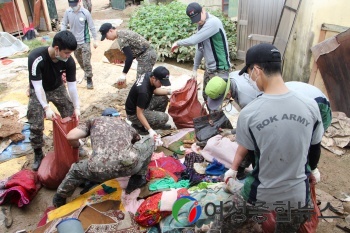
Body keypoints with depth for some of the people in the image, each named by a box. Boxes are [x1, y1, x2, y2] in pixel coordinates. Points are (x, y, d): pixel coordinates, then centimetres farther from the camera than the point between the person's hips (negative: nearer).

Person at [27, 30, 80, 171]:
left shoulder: (69, 61, -24)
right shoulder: (36, 58, -36)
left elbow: (72, 84, -16)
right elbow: (38, 85, -31)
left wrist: (77, 106, -18)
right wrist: (46, 107, -34)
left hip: (58, 88, 3)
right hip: (38, 91, -3)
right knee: (36, 125, -4)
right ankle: (38, 154, 17)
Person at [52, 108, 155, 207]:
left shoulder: (94, 120, 29)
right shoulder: (126, 124, 34)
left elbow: (70, 137, 17)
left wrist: (78, 145, 41)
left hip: (101, 169, 0)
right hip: (128, 163, 1)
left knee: (75, 170, 33)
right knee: (149, 141, 28)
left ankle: (59, 199, 52)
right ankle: (139, 178, 25)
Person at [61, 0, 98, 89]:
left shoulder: (85, 12, -15)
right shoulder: (67, 12, -7)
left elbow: (92, 27, -7)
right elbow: (64, 25, 3)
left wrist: (95, 40, -4)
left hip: (85, 41, -4)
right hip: (74, 41, 4)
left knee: (86, 61, -6)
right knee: (80, 61, 18)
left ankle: (89, 79, 7)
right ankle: (86, 72, 42)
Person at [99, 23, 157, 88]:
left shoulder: (120, 38, -17)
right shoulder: (122, 33, 13)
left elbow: (130, 57, -24)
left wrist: (124, 74, -19)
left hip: (146, 56, -10)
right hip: (149, 54, 10)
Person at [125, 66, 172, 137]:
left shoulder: (149, 75, -12)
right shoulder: (143, 91, -36)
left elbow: (154, 90, 9)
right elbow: (139, 114, -29)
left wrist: (169, 92, -5)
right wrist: (150, 130, -31)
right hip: (134, 114, -9)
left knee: (164, 98, 0)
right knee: (164, 117, -19)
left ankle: (157, 121, 16)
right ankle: (140, 126, 0)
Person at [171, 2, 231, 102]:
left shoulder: (213, 22, -21)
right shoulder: (202, 25, 8)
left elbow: (194, 40, -28)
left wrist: (178, 43, -10)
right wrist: (195, 68, 15)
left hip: (219, 69, -9)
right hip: (209, 68, 9)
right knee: (206, 96, 18)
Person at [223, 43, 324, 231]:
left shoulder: (249, 113, -21)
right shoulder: (310, 105, -14)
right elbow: (314, 150, 0)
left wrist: (233, 169, 18)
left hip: (262, 196, -2)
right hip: (298, 196, 3)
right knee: (290, 226, 30)